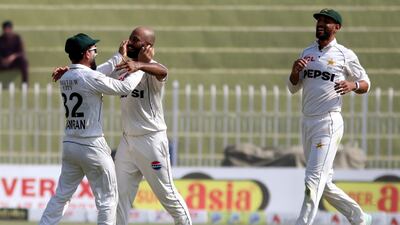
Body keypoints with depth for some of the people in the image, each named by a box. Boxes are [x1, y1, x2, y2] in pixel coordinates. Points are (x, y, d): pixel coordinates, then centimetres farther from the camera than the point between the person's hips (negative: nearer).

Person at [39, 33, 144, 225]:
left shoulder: (64, 78, 8)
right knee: (107, 198, 3)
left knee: (61, 196, 13)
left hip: (69, 145, 7)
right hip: (92, 147, -7)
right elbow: (126, 87, -12)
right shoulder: (90, 78, -16)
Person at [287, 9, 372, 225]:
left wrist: (353, 85, -18)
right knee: (323, 183, 12)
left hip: (329, 123, -7)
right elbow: (293, 88, 16)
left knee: (314, 180, -13)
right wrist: (295, 71, -5)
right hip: (307, 123, 7)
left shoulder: (345, 55, -2)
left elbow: (366, 84, 4)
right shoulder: (307, 53, 14)